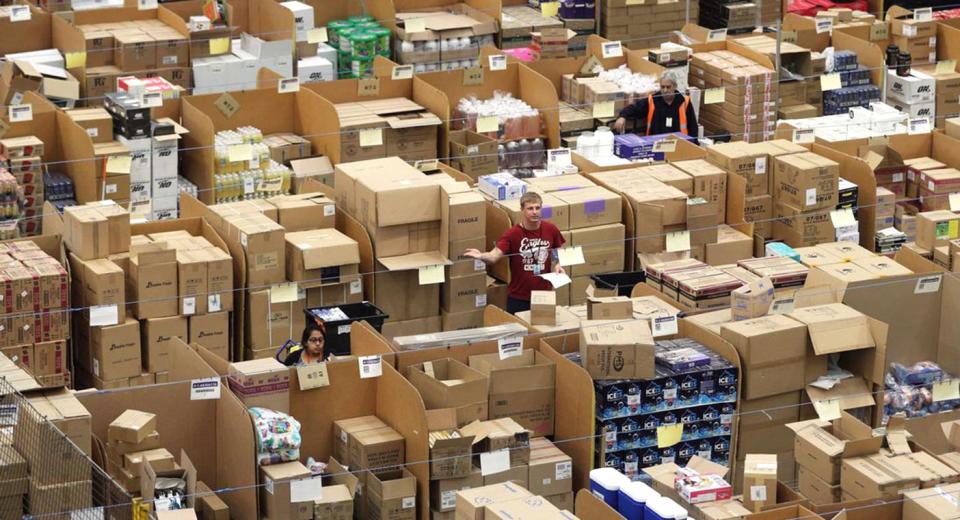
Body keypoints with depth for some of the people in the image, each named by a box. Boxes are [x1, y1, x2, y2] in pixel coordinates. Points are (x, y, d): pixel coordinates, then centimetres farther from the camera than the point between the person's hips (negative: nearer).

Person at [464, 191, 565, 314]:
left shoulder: (550, 229, -4)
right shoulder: (513, 234, -14)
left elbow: (557, 252, 14)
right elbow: (494, 256, -25)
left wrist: (557, 265, -6)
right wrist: (481, 256, -45)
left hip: (544, 295, 2)